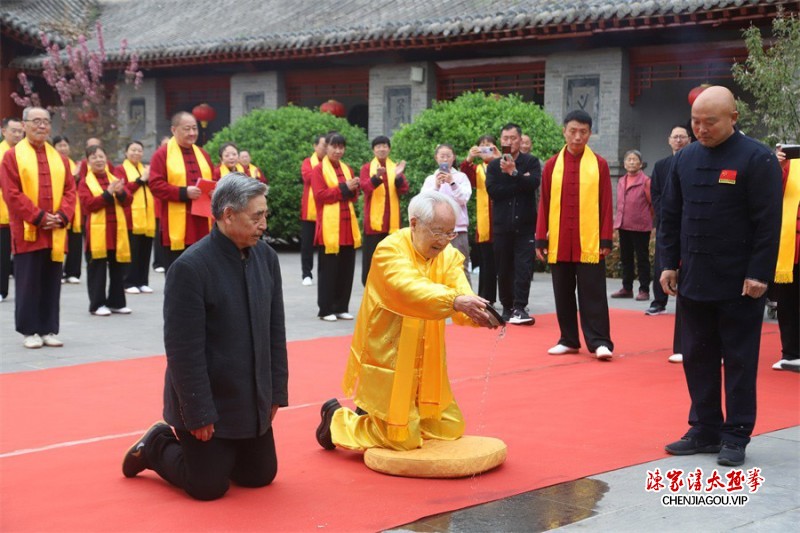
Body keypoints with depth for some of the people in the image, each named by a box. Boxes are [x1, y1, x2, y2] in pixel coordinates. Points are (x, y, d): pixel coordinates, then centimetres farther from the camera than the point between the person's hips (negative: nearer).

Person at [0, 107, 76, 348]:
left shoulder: (59, 158, 12)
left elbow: (69, 190, 8)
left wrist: (62, 217, -9)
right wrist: (39, 217, -16)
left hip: (55, 233, 4)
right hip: (27, 232, -4)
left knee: (52, 283, 7)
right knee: (28, 283, 0)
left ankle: (48, 330, 15)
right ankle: (29, 331, 7)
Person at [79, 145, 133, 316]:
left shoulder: (115, 179, 14)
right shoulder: (85, 182, 1)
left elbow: (127, 202, 6)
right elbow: (87, 205, -13)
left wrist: (121, 193, -15)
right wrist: (108, 193, -18)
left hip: (118, 230, 4)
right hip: (97, 232, -4)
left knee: (118, 268, 9)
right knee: (97, 268, -1)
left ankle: (116, 302, 18)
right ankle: (97, 304, 5)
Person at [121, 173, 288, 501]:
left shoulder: (266, 257, -2)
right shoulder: (190, 268, -22)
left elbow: (276, 331, 5)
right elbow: (184, 350, -20)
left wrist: (276, 391, 4)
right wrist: (199, 414, -18)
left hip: (252, 400, 7)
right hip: (207, 401, -6)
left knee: (261, 475, 14)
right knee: (209, 486, 1)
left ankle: (214, 450, 37)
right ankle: (156, 447, 26)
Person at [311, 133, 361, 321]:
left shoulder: (347, 169, 16)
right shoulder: (319, 170, -2)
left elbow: (354, 197, 16)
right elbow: (320, 195, -12)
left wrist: (353, 190, -7)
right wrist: (344, 188, -15)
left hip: (347, 225, 6)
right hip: (329, 226, -6)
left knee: (346, 269, 6)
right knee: (328, 269, -3)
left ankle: (341, 308, 14)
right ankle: (326, 310, 2)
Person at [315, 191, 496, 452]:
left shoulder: (449, 255, -1)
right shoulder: (390, 250, -19)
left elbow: (462, 296, -16)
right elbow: (409, 289, -37)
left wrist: (478, 313, -39)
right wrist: (454, 301, -51)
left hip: (426, 361, 7)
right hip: (388, 360, -7)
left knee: (450, 429, 14)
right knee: (404, 438, -2)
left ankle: (375, 415, 33)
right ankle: (337, 419, 22)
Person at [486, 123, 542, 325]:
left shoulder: (531, 162, 5)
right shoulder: (494, 165, 9)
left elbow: (533, 183, -13)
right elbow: (492, 190, -7)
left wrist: (513, 173, -23)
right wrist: (520, 183, -10)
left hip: (525, 224, -2)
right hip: (502, 225, 2)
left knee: (524, 267, -11)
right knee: (504, 269, 5)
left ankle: (519, 308, -14)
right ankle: (507, 307, 14)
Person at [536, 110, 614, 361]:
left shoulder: (599, 164, 1)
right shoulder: (552, 165, 5)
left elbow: (606, 205, 0)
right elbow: (544, 204, 6)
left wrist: (606, 240, -5)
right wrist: (541, 239, 2)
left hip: (589, 243, -2)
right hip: (559, 243, 3)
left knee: (592, 294, -2)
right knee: (563, 293, 9)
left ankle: (599, 343, 1)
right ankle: (569, 340, 19)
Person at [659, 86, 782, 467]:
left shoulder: (757, 159, -9)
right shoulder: (685, 159, 7)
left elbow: (768, 222, -12)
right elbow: (670, 216, 13)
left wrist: (759, 274, -15)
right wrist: (670, 263, 7)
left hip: (739, 285, -5)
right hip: (694, 280, 6)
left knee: (739, 361, 4)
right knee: (697, 357, 10)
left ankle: (736, 436, 12)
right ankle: (705, 431, 21)